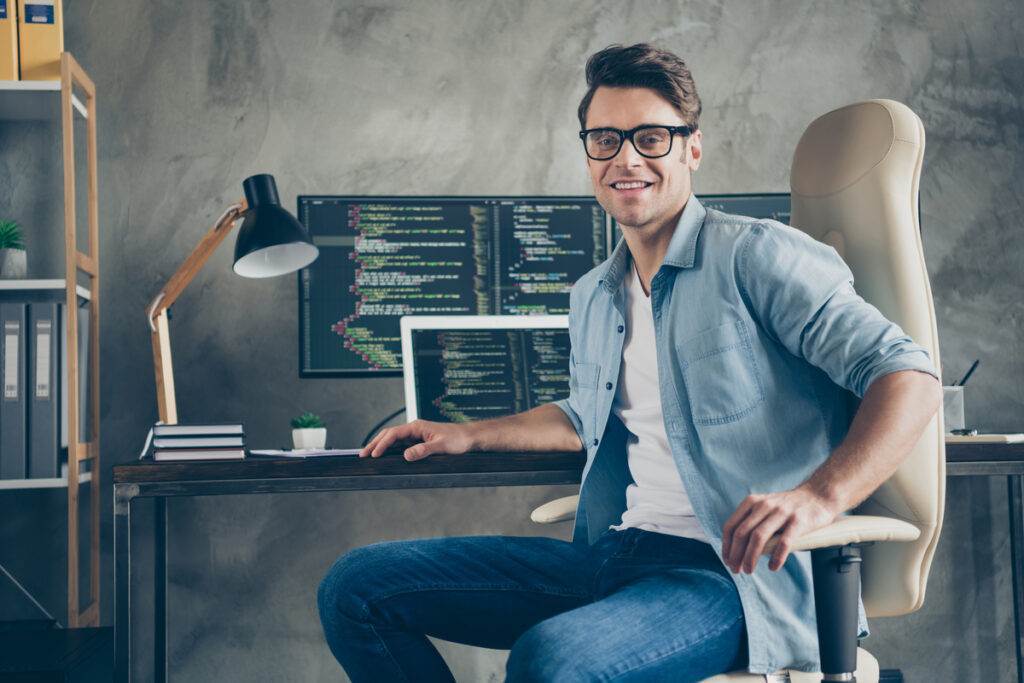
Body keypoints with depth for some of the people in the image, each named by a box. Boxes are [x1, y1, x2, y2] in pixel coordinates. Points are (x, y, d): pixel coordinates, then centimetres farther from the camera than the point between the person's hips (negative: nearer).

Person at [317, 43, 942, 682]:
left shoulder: (756, 256, -5)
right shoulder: (592, 299, 20)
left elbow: (909, 372, -14)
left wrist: (820, 496, -29)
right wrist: (468, 435, 35)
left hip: (739, 576, -7)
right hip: (611, 556, 7)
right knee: (358, 586, -3)